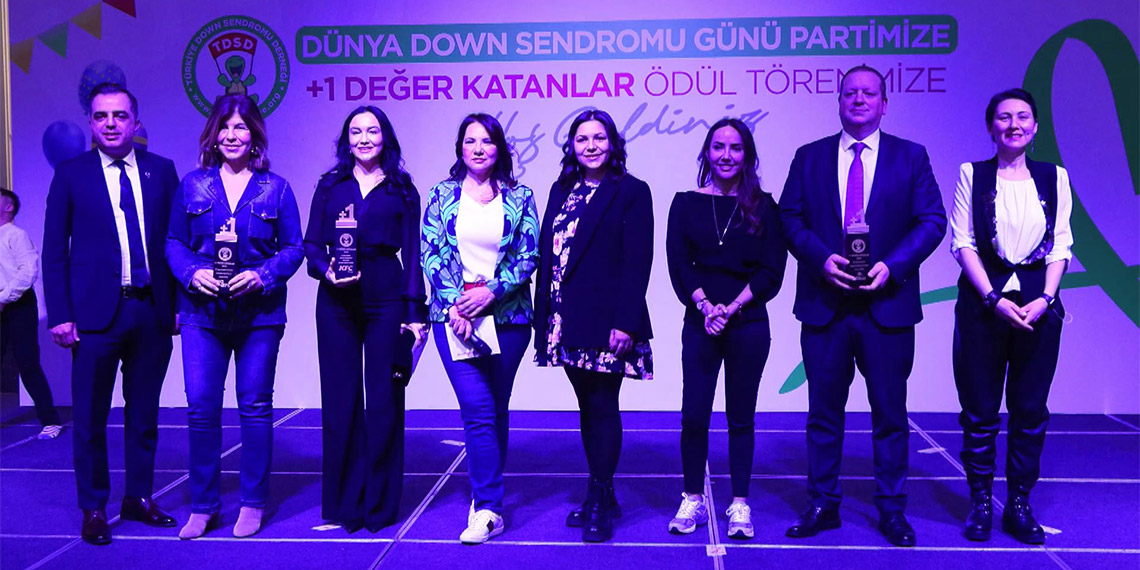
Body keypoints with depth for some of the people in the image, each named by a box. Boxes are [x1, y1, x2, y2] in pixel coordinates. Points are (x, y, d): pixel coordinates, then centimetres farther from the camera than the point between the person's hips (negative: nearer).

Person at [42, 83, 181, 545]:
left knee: (144, 414, 12)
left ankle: (139, 498, 26)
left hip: (152, 310, 2)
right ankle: (93, 509, 18)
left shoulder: (161, 171, 7)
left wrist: (178, 301, 2)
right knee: (90, 417, 5)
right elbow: (54, 251, 1)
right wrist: (60, 315, -7)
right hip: (96, 312, -2)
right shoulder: (71, 174, 2)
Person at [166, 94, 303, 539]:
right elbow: (174, 242, 9)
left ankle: (253, 503, 18)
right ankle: (203, 505, 13)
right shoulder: (192, 185, 8)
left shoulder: (275, 188, 4)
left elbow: (293, 247, 2)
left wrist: (261, 276, -14)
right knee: (200, 406, -2)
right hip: (203, 312, 1)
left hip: (258, 313, -1)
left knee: (255, 406, 5)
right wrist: (192, 273, -11)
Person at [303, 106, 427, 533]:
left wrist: (415, 312, -2)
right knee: (340, 399, 3)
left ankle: (379, 502, 14)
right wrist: (326, 270, -12)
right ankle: (345, 501, 16)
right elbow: (311, 245, 9)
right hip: (337, 302, 1)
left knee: (384, 400, 2)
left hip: (386, 300, -1)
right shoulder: (330, 187, 12)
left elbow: (411, 255, 5)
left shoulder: (402, 191, 9)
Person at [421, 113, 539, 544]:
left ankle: (485, 501, 22)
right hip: (454, 314, -1)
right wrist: (455, 302, -9)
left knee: (496, 410, 8)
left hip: (507, 316, 1)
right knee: (478, 408, -11)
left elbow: (529, 254, 0)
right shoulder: (442, 195, 6)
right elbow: (430, 253, 2)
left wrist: (491, 291, -12)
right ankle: (490, 507, -4)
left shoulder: (519, 197, 5)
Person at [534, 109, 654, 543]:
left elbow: (637, 262, -10)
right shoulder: (562, 190, 13)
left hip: (606, 320, -6)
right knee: (588, 407, 13)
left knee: (603, 407, -1)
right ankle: (600, 495, 24)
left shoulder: (632, 192, -4)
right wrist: (544, 316, 5)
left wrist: (626, 323, -17)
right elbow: (546, 254, 11)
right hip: (568, 320, 6)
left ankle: (601, 504, 8)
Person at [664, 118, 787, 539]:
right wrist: (706, 306, -15)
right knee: (694, 415, -1)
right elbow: (679, 265, -1)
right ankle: (693, 500, 15)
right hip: (699, 323, 1)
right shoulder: (687, 204, 5)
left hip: (748, 326, 0)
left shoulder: (762, 206, 3)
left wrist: (730, 308, -12)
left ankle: (740, 506, 15)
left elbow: (772, 271, -2)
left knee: (741, 417, 6)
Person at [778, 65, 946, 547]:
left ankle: (892, 510, 19)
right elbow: (790, 218, 3)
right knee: (823, 412, 8)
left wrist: (891, 265, -13)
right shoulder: (809, 157, 9)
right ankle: (822, 505, 20)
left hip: (888, 304, -1)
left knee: (890, 413, 7)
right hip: (824, 304, 1)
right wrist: (822, 258, -13)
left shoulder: (911, 157, 6)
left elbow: (932, 221, 0)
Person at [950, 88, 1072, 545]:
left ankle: (1019, 504, 15)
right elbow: (963, 242, -2)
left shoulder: (1054, 177, 8)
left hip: (1039, 303, 2)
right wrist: (995, 299, -12)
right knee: (980, 409, 2)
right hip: (983, 301, -2)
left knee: (1031, 409, 5)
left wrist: (1044, 299, -9)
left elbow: (1061, 245, 6)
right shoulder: (973, 175, 3)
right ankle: (981, 503, 13)